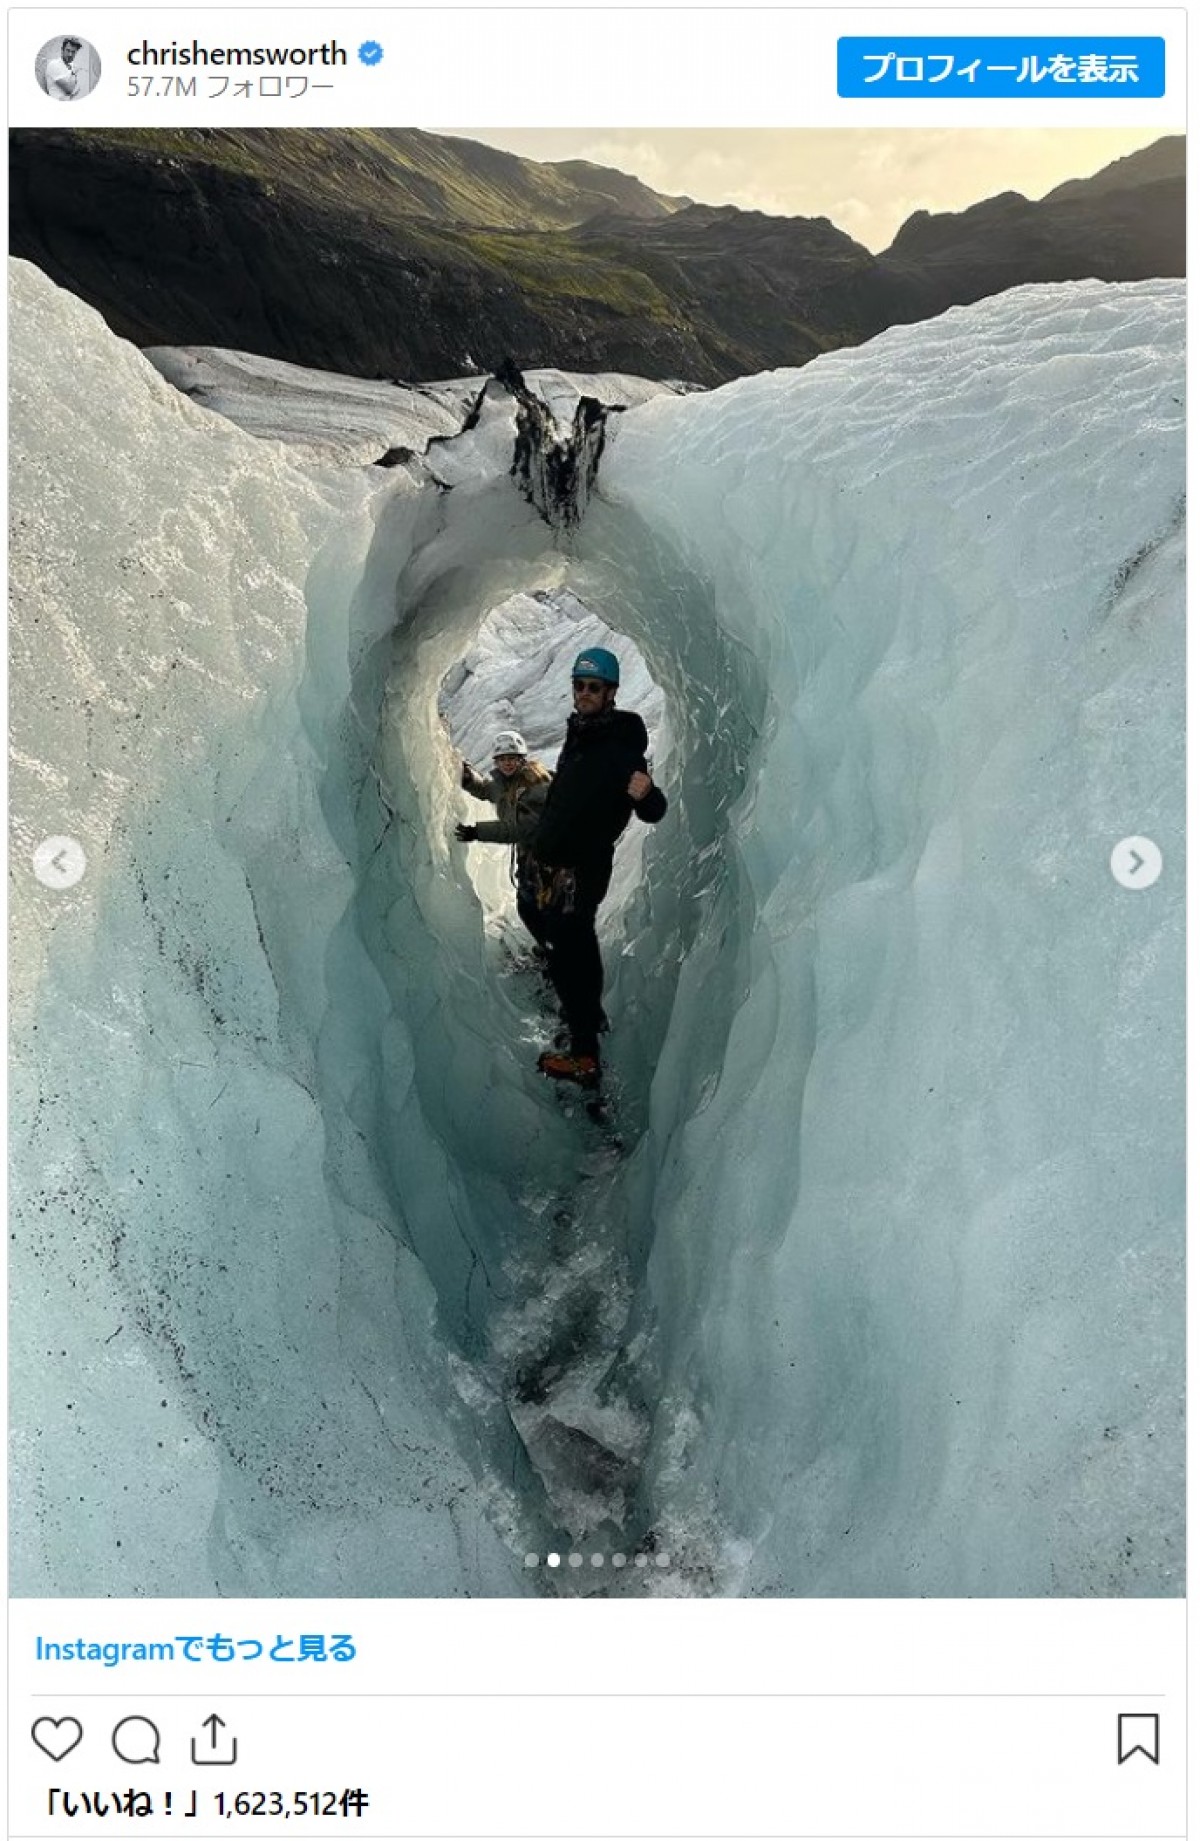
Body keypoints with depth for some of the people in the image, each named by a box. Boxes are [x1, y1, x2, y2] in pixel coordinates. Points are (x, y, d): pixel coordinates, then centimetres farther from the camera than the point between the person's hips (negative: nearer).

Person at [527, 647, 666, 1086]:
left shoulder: (621, 749, -21)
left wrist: (646, 794, -47)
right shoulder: (578, 734, 8)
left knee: (567, 958, -9)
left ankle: (584, 1056, -5)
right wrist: (542, 843, 26)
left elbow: (653, 813, -26)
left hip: (579, 871, -10)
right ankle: (591, 1014, 42)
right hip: (557, 864, 10)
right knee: (579, 944, 24)